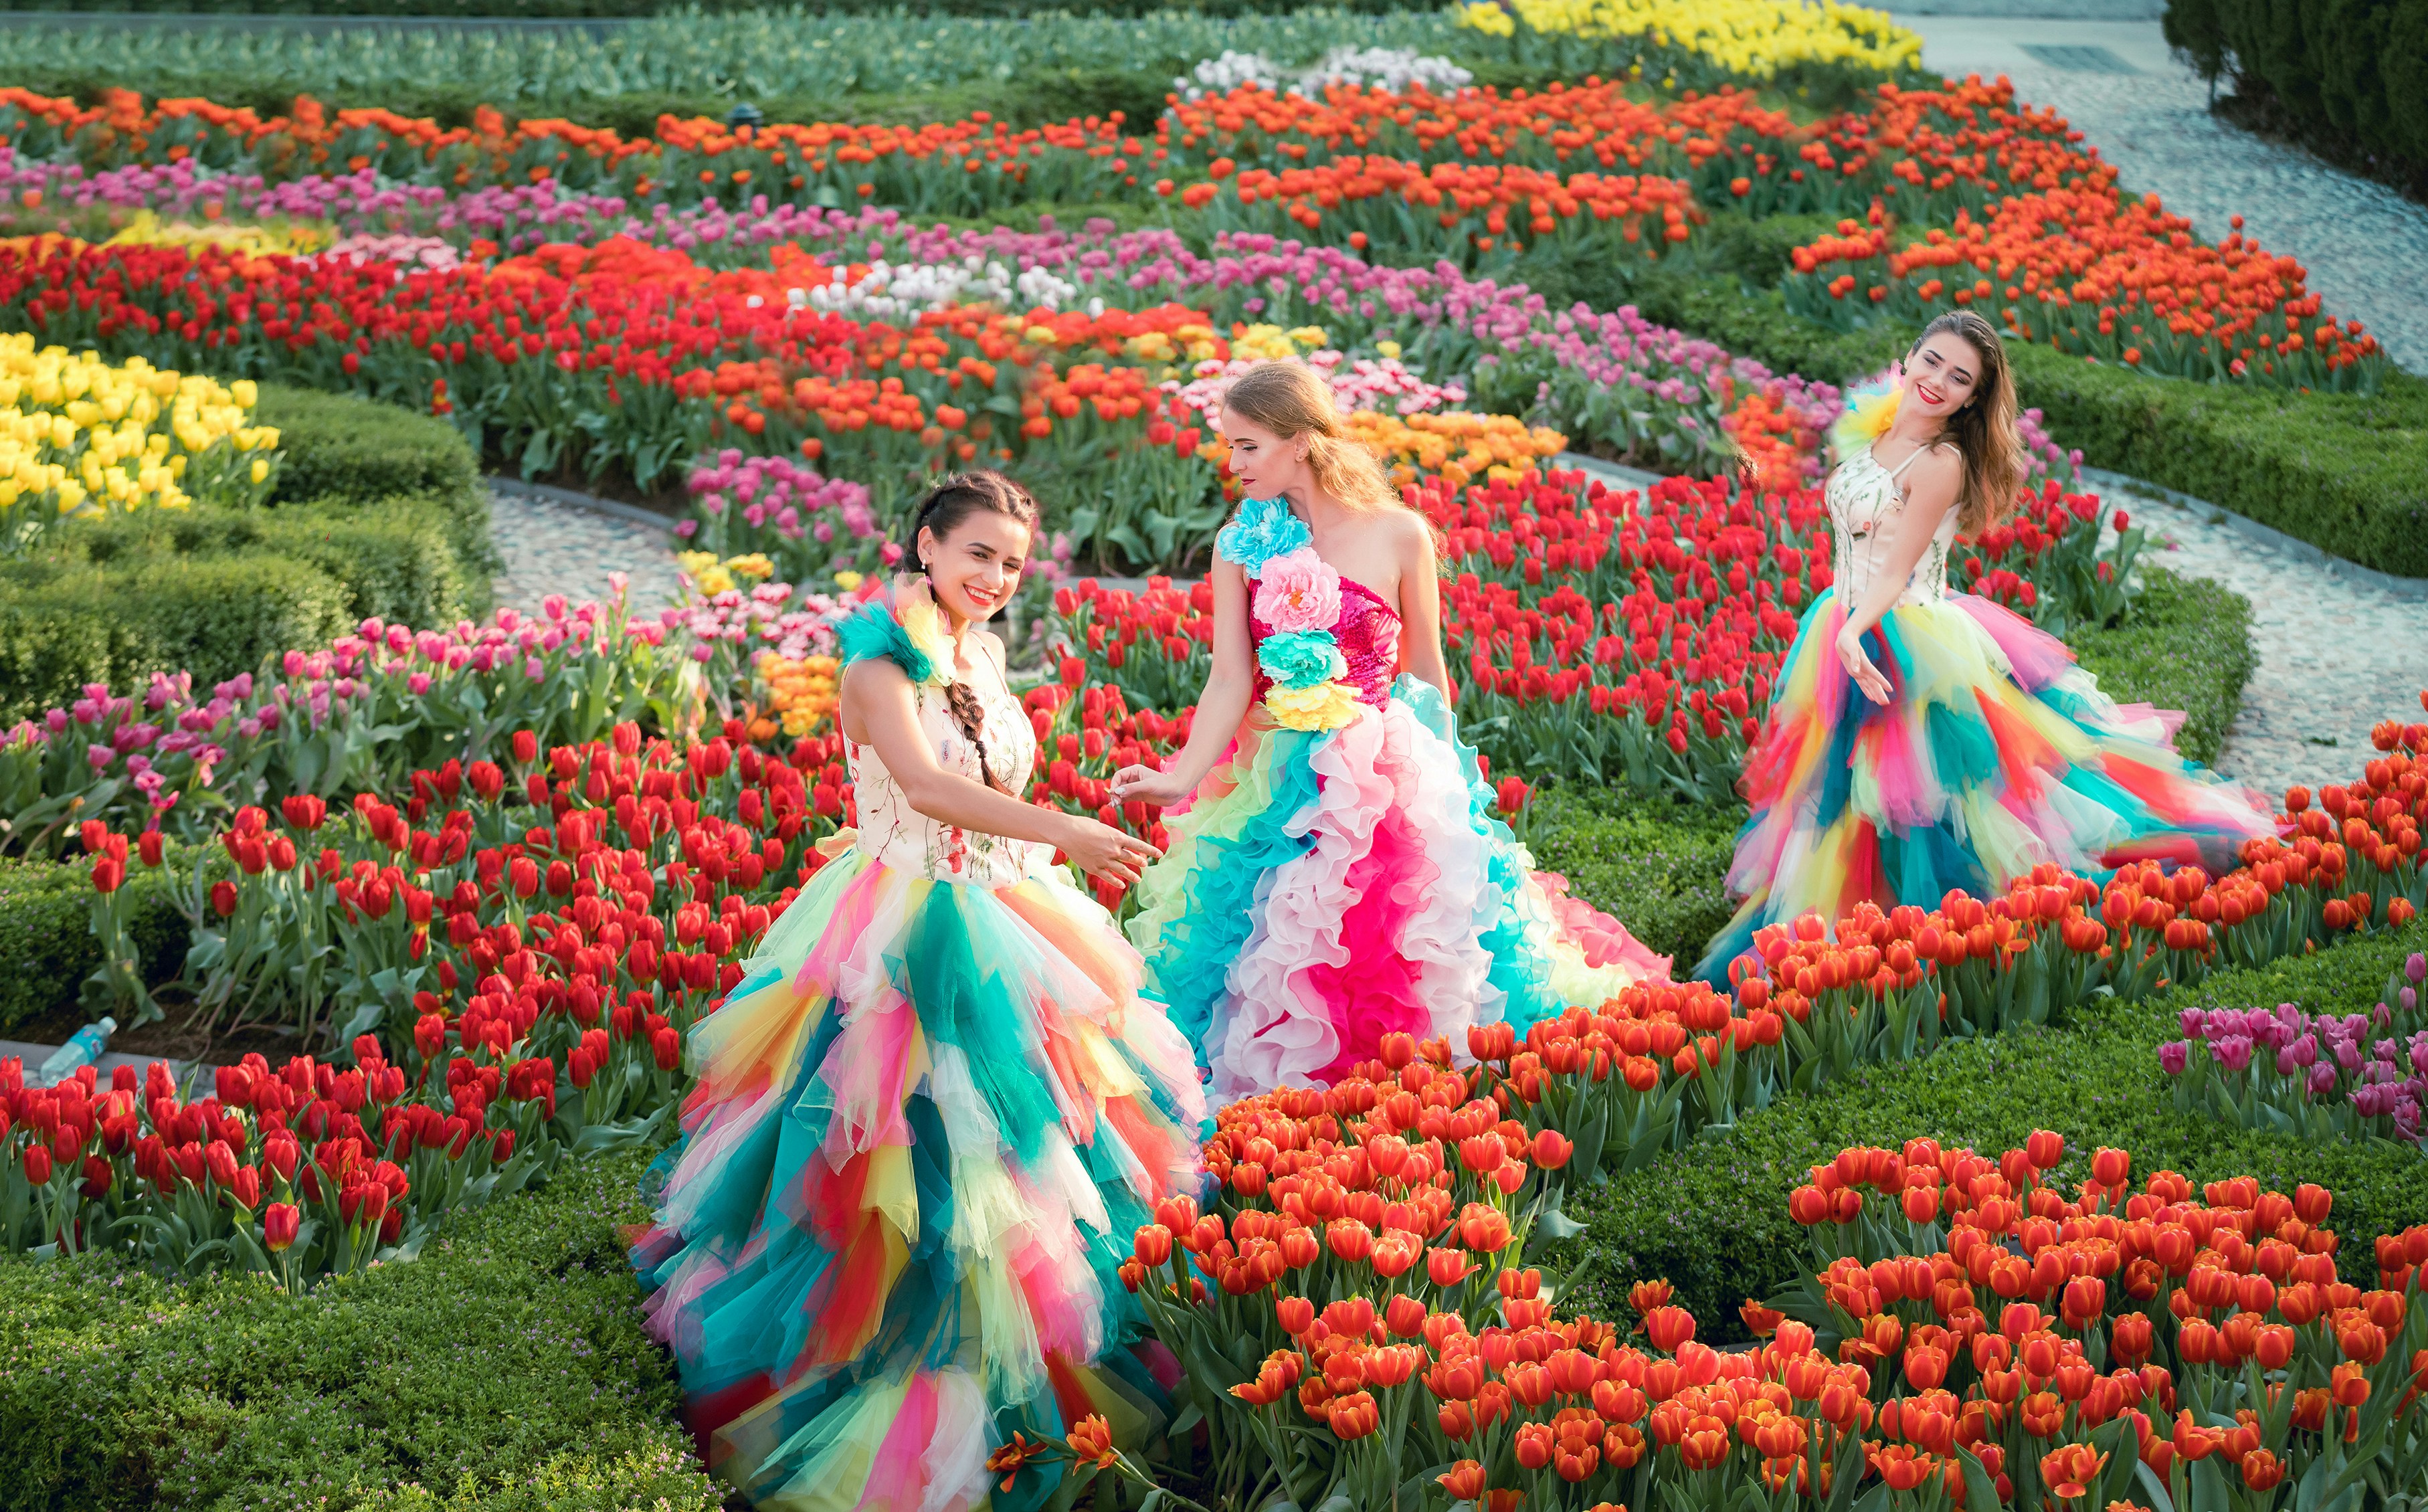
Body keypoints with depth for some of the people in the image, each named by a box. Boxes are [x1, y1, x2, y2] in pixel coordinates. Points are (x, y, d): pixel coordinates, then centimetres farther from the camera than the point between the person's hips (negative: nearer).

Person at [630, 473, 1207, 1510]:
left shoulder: (980, 656, 11)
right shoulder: (883, 657, -13)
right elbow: (923, 783, -30)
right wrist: (1063, 831, -40)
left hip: (1000, 920, 8)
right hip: (908, 936, -8)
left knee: (1031, 1136, 7)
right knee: (919, 1152, -6)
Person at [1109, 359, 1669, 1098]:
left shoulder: (1398, 535, -6)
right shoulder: (1242, 543, -1)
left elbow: (1426, 673, 3)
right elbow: (1230, 682, -6)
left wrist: (1440, 779, 7)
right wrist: (1181, 780, -19)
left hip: (1382, 782, -2)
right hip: (1276, 783, 2)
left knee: (1387, 965, 2)